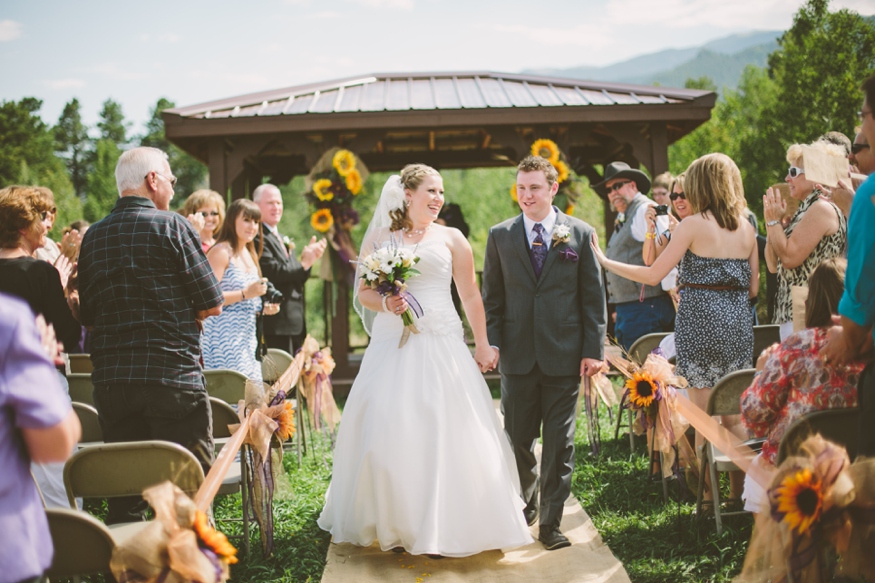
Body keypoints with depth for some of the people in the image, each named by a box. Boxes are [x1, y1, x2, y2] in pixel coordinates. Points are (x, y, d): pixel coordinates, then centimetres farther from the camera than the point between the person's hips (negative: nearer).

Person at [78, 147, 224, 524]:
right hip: (171, 376, -5)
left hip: (109, 380, 5)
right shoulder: (171, 226, -5)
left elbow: (88, 317, 14)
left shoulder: (93, 237, 10)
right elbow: (212, 305, -5)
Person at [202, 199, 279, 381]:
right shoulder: (221, 252, -9)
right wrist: (245, 293, -22)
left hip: (247, 337, 9)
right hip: (225, 337, -9)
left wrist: (265, 308, 8)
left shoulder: (250, 255, 17)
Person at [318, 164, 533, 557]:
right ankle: (395, 526, 10)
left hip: (441, 348, 0)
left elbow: (471, 296, 8)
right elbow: (364, 293, 11)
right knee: (390, 432, -2)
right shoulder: (379, 238, 10)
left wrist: (482, 345, 4)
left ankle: (445, 527, 4)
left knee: (444, 432, -4)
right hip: (392, 346, 1)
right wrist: (385, 304, -10)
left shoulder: (451, 238, 9)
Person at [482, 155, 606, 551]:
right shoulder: (500, 236, 6)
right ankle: (525, 506, 32)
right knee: (517, 439, 9)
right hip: (517, 354, 1)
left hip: (564, 354, -1)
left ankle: (551, 522, 13)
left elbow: (593, 296, 3)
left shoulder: (580, 234, 2)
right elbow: (491, 296, 8)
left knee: (559, 442, 3)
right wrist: (490, 343, -2)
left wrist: (594, 349, -2)